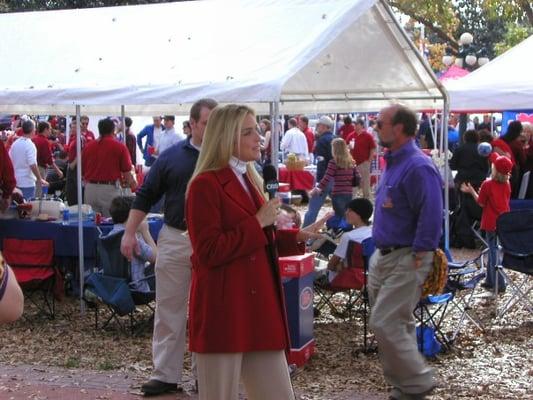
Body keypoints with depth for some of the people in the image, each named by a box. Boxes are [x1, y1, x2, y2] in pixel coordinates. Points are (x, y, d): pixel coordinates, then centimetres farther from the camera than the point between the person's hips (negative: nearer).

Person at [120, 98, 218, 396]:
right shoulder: (172, 156, 4)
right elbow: (146, 196, 7)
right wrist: (130, 233, 2)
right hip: (175, 240, 1)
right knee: (169, 309, 6)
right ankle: (166, 375, 15)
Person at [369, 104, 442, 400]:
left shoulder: (418, 167, -20)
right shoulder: (394, 162, 12)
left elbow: (431, 216, -24)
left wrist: (418, 255, -22)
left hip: (405, 259, -10)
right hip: (383, 256, 10)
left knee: (385, 324, -11)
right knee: (396, 324, 15)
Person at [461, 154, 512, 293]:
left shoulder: (487, 184, -15)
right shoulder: (507, 184, 1)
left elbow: (481, 203, -7)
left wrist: (471, 191, 5)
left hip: (492, 224, -6)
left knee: (494, 252, -1)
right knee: (494, 251, 16)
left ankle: (499, 284, -3)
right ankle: (491, 280, 22)